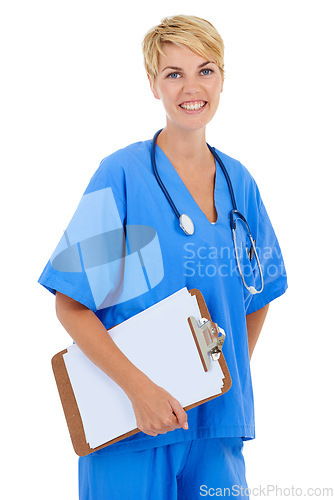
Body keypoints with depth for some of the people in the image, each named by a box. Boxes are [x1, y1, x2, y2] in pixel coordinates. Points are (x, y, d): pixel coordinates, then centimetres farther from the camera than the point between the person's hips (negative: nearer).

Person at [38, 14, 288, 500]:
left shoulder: (239, 182, 6)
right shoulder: (122, 174, -10)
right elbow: (71, 305, -11)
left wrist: (232, 379, 7)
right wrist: (140, 388, -19)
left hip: (219, 420, 5)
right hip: (129, 422, -4)